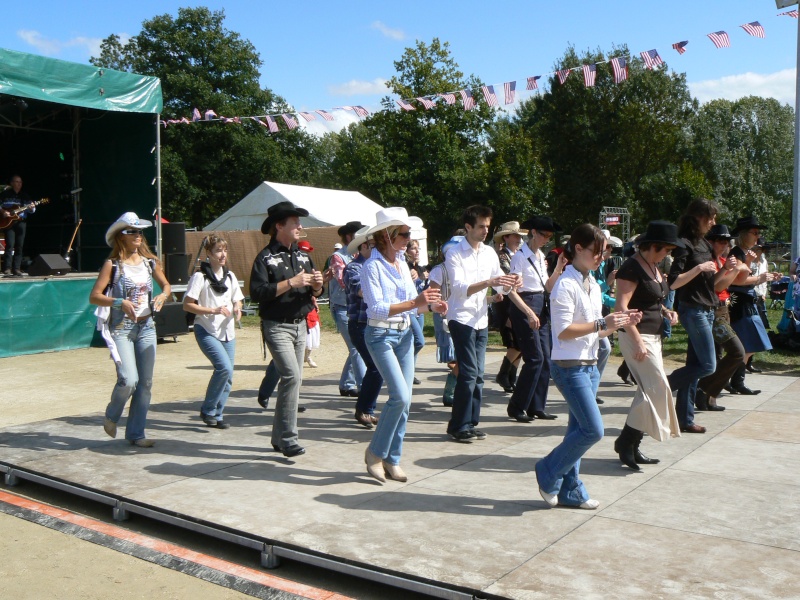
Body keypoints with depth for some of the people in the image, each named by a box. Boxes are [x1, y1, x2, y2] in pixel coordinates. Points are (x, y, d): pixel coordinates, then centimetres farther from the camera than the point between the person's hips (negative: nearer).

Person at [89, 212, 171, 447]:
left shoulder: (150, 262, 7)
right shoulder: (113, 265, -6)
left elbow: (166, 285, 20)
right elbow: (94, 296, -11)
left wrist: (162, 296, -2)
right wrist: (120, 302, -25)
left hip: (146, 327, 5)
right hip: (121, 328, -5)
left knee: (145, 382, 4)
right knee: (129, 380, -15)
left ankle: (136, 433, 16)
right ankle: (111, 416, 16)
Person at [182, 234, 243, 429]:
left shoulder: (230, 276, 10)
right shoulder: (200, 277, -8)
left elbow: (237, 301, 20)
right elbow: (187, 305, -11)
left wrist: (237, 309, -3)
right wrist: (213, 311, -20)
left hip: (228, 332, 7)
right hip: (207, 331, -6)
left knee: (228, 377, 5)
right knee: (224, 367, -22)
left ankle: (216, 415, 20)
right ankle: (207, 410, -4)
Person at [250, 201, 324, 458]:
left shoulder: (302, 256, 12)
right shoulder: (266, 258, -8)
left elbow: (315, 293, 15)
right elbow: (257, 292, -21)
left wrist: (316, 285, -8)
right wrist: (292, 282, -22)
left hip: (300, 325, 7)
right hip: (277, 327, -7)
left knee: (293, 380, 9)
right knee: (291, 376, -17)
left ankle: (279, 437, 21)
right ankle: (288, 438, -9)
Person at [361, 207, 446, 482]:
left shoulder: (402, 263, 9)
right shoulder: (372, 267, -12)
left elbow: (413, 304, 13)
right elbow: (377, 309, -20)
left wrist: (431, 305, -8)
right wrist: (414, 302, -27)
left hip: (404, 334, 7)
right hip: (381, 335, -7)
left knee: (404, 400, 6)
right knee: (400, 396, -15)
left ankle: (392, 460, 18)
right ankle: (375, 452, 5)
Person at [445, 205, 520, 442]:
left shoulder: (490, 253, 9)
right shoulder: (455, 254, -8)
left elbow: (499, 283, 11)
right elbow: (459, 288, -20)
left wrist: (510, 283, -12)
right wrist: (488, 282, -32)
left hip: (481, 319, 6)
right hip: (462, 318, -6)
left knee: (477, 374, 8)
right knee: (469, 372, -10)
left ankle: (471, 423, 17)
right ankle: (458, 426, -1)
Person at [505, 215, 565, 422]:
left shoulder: (540, 256, 13)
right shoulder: (521, 257, -12)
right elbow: (512, 291, -17)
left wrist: (558, 269, 5)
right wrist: (529, 313, -24)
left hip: (540, 307, 8)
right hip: (524, 307, -8)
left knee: (545, 359, 6)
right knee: (535, 358, -10)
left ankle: (536, 407, 14)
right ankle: (516, 407, 0)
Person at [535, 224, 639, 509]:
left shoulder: (593, 286, 15)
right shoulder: (566, 285, -13)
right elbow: (563, 331, -19)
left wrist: (618, 324, 1)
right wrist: (601, 324, -22)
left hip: (590, 366, 9)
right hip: (570, 367, -9)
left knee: (579, 429, 11)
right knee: (593, 429, -11)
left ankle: (570, 490, 20)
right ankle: (548, 473, 7)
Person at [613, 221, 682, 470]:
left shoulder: (653, 267, 13)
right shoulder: (632, 267, -15)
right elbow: (621, 307, -22)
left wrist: (665, 311, 7)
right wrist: (638, 341, -25)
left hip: (653, 336, 10)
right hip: (637, 336, -10)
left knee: (648, 391, 9)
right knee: (658, 388, -11)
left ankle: (632, 448, 15)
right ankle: (626, 441, -3)